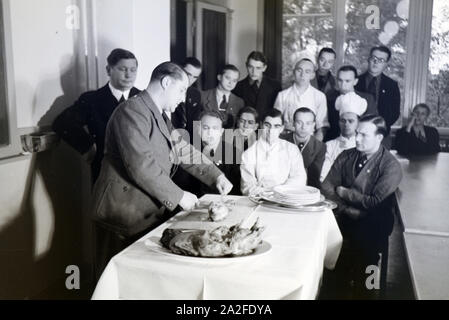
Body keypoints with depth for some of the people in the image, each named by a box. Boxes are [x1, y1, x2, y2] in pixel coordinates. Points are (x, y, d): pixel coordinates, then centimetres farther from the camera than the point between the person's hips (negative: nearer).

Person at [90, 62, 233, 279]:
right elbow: (141, 166, -23)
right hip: (123, 214, -9)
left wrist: (216, 175, 7)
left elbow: (183, 150, 18)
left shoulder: (160, 116, 15)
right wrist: (178, 196, -17)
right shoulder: (132, 112, -16)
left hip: (150, 212, 9)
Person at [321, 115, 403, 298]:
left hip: (372, 223, -3)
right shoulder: (346, 156, 8)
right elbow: (326, 188, 3)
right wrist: (348, 209, -10)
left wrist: (344, 192, -4)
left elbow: (376, 202, -12)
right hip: (344, 217, 3)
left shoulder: (391, 166, -6)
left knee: (364, 238, -30)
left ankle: (361, 291, -4)